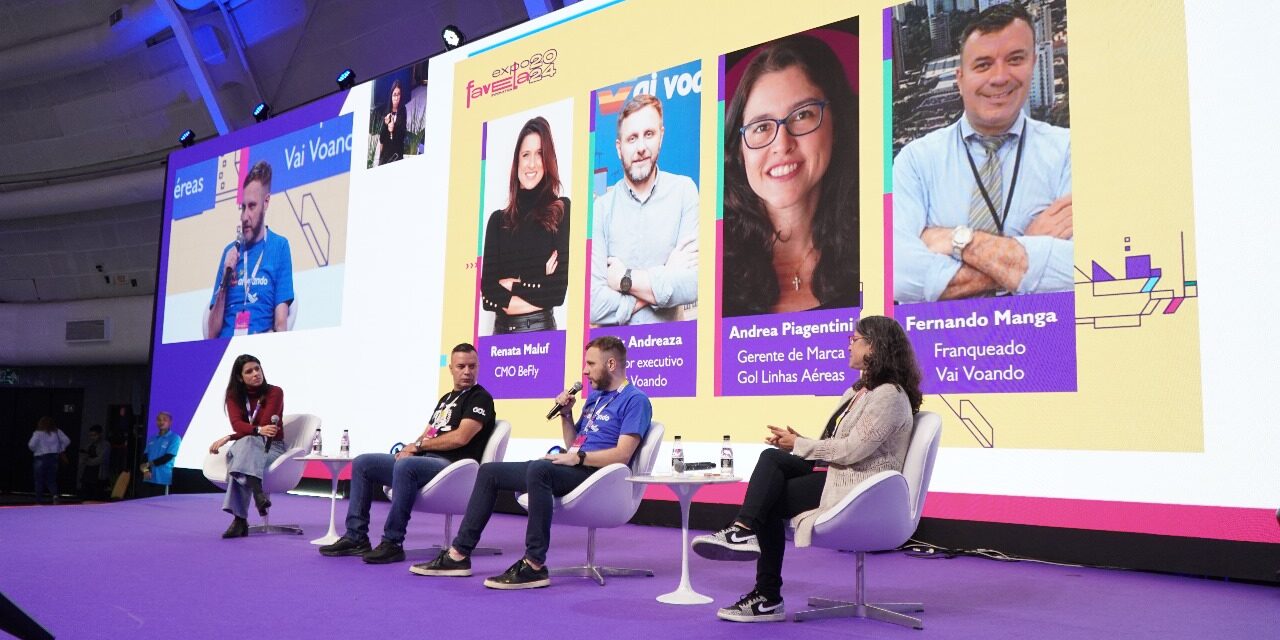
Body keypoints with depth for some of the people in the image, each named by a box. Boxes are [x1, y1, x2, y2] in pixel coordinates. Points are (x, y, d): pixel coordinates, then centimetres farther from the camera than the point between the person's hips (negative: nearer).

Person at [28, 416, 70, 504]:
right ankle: (55, 494, -15)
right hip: (54, 458, 3)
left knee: (39, 480, 8)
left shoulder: (38, 433, -9)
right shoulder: (57, 432, 2)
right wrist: (60, 449, 12)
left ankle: (39, 499, 10)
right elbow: (67, 441, 1)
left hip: (41, 458, -3)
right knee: (51, 480, 10)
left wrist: (35, 450, 5)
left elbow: (31, 445, -16)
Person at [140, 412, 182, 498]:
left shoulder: (175, 438, -2)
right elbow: (144, 455, 9)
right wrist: (145, 470, -8)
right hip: (148, 479, 5)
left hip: (163, 480, -5)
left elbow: (168, 457, -10)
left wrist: (149, 464, -10)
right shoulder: (152, 439, 17)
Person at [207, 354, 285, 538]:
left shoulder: (274, 392, -3)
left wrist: (229, 438, -17)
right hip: (246, 447, 2)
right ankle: (258, 493, -58)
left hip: (272, 447, -2)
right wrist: (258, 430, -33)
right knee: (247, 442, -37)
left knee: (245, 442, -37)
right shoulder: (234, 396, 8)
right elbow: (237, 425, -11)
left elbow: (265, 425, -14)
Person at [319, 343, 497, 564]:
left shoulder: (480, 398, -3)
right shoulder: (446, 399, 24)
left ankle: (393, 544, -31)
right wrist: (410, 448, -3)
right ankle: (356, 537, 2)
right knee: (362, 463, 5)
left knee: (405, 466, -38)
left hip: (451, 465, -9)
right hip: (424, 460, 9)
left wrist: (419, 445, -5)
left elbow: (461, 438, -16)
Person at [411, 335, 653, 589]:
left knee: (539, 469, -39)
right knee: (489, 472, 7)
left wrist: (577, 457, -22)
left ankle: (535, 565, -34)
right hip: (571, 471, 10)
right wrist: (566, 414, 10)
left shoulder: (635, 399, -7)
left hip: (594, 475, -10)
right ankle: (459, 554, 6)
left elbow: (622, 455, -18)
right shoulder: (596, 396, 22)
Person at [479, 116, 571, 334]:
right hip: (501, 329, 3)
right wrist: (537, 289, -11)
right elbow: (488, 292, -1)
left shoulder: (562, 210, -2)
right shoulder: (498, 219, 8)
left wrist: (512, 285, -1)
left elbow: (559, 290, -10)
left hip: (540, 329, -3)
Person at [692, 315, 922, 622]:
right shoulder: (860, 389, 18)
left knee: (770, 499, -14)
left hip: (857, 489, -9)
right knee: (772, 457, -11)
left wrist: (799, 444, -12)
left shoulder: (889, 395, -14)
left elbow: (851, 450, -22)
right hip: (836, 471, 9)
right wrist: (797, 443, -2)